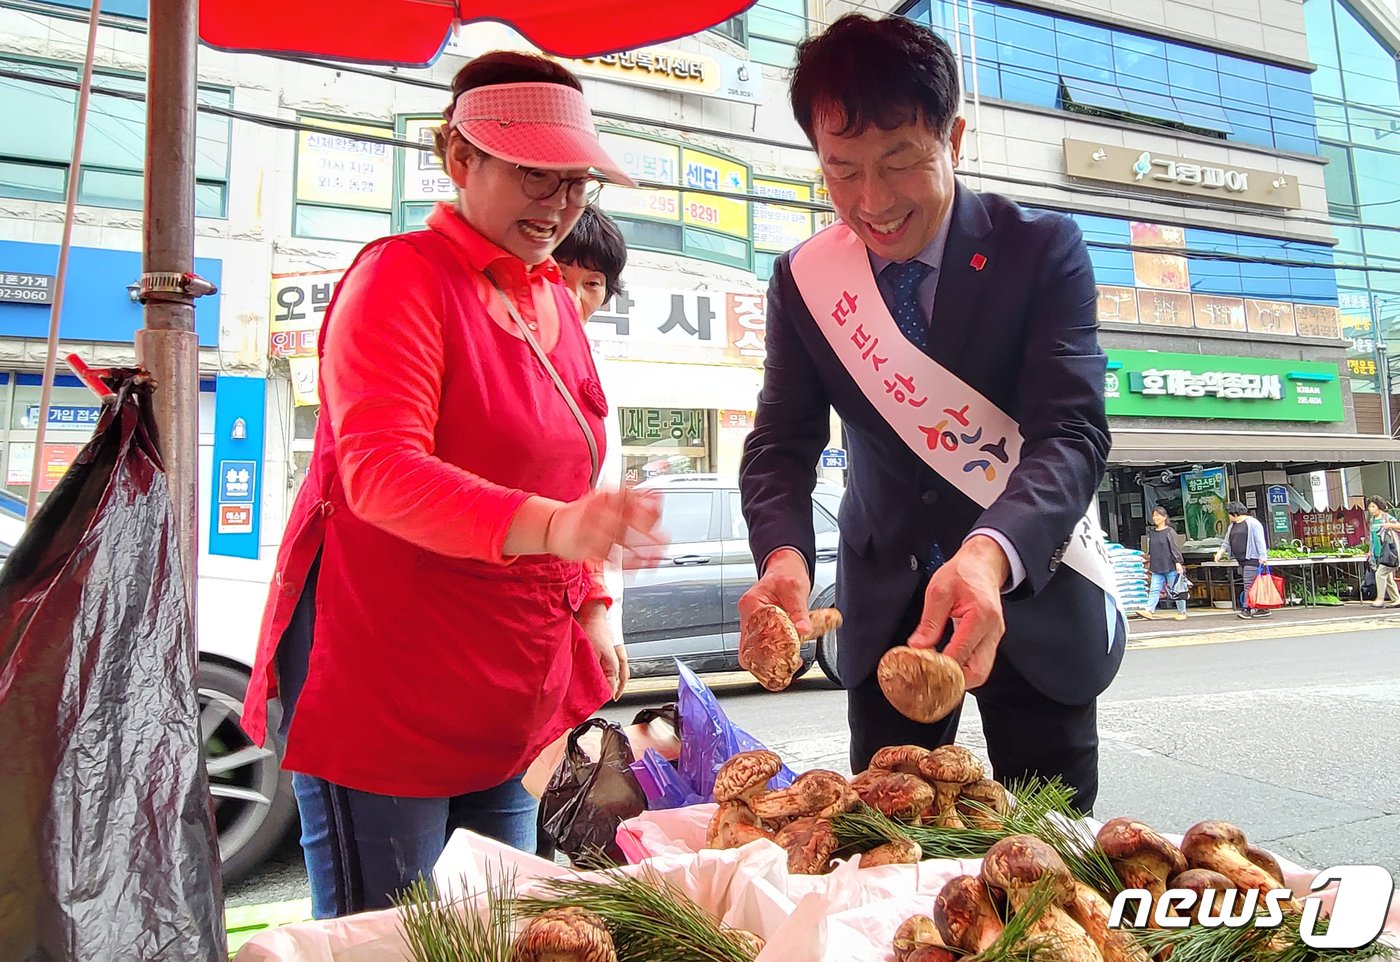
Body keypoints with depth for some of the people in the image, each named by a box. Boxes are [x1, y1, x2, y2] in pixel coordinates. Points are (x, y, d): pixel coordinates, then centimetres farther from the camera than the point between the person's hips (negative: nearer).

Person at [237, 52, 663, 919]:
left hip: (510, 698, 8)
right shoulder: (401, 277, -11)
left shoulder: (553, 299, 13)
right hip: (385, 681, -7)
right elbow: (381, 471, -25)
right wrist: (549, 527, -40)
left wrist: (589, 604, 9)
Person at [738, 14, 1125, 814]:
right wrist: (784, 557, -29)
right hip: (888, 604, 2)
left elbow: (1073, 433, -22)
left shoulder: (1044, 250, -13)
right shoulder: (803, 280, -5)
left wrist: (990, 556, -42)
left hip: (1033, 591, -1)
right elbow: (783, 445, -7)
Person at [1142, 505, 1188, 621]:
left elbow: (1175, 548, -9)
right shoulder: (1151, 533, 12)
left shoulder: (1170, 531, -5)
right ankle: (1149, 611, -9)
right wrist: (1149, 563, 20)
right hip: (1157, 568, 5)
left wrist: (1178, 562, -15)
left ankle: (1182, 612, 13)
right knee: (1154, 589, -3)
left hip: (1170, 567, -5)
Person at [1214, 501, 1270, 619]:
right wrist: (1221, 551, 5)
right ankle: (1262, 608, 14)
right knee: (1251, 585, 8)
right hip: (1241, 560, 9)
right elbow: (1227, 541, 22)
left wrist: (1263, 556, -19)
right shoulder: (1232, 526, 18)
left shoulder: (1252, 523, -8)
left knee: (1249, 585, -11)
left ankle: (1246, 609, -11)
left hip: (1252, 559, -9)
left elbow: (1260, 541, -13)